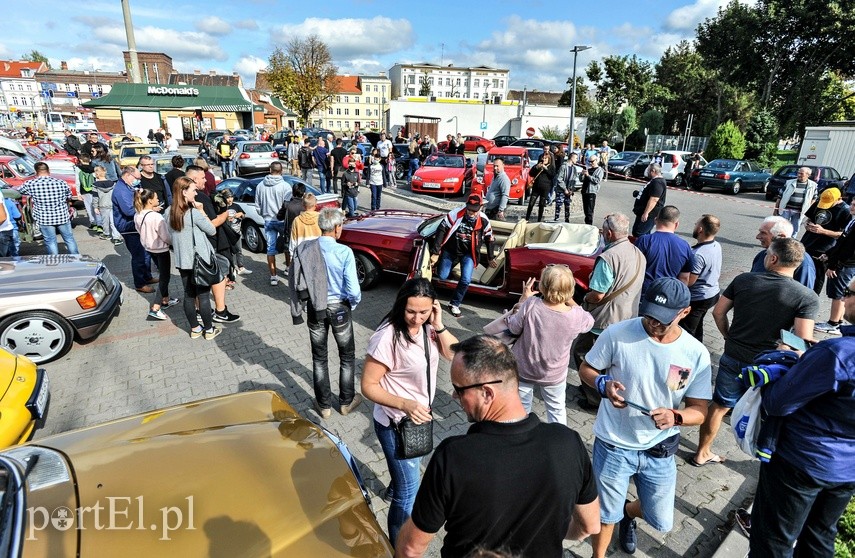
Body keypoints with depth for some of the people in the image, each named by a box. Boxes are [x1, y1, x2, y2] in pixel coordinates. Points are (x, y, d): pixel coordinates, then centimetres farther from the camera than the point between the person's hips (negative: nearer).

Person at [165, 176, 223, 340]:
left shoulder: (169, 212, 2)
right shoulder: (194, 213, -20)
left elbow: (171, 234, 13)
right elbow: (212, 230, -9)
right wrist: (201, 211, -8)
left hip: (182, 260, 6)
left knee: (189, 295, 14)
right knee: (204, 296, 4)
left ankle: (195, 329, 25)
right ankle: (209, 330, 16)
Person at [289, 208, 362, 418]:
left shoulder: (303, 249, -8)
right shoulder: (344, 252, -20)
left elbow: (293, 282, -3)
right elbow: (353, 290, -20)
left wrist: (298, 310, 9)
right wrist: (354, 303, 2)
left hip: (315, 308, 3)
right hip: (339, 308, -3)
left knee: (319, 357, 17)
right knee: (347, 355, 18)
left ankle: (324, 405, 29)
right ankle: (346, 401, 30)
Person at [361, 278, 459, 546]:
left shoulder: (428, 326, -11)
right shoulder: (388, 336, -30)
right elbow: (368, 386, -23)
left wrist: (439, 326, -23)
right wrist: (405, 405, -34)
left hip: (421, 415, 7)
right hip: (396, 424, -7)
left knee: (410, 469, 33)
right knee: (409, 490, 5)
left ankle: (396, 488, 65)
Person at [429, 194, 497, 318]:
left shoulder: (484, 221, -12)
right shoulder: (455, 214, -22)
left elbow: (489, 239, 4)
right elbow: (441, 230, -19)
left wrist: (491, 258, 13)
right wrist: (435, 252, -21)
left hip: (468, 254, 1)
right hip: (450, 250, 0)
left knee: (466, 280, -16)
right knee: (442, 276, 2)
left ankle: (454, 304, 6)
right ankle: (453, 263, 38)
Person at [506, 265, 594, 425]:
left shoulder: (531, 305, -30)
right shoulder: (577, 317, -23)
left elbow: (513, 328, -13)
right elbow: (589, 322, 2)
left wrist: (524, 298, -5)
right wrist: (569, 300, 0)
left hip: (523, 370, -1)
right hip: (554, 375, 1)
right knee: (557, 409, 26)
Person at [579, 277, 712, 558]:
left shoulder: (697, 354, -12)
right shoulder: (617, 334, -19)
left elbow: (699, 411, -6)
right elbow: (586, 369, -6)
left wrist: (675, 417, -28)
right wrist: (604, 384, -28)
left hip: (659, 451, 3)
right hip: (613, 447, -2)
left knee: (662, 523, 20)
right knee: (606, 515, 15)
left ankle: (628, 511, 56)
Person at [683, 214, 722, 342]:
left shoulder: (699, 254, -31)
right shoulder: (717, 245, -3)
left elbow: (688, 282, -25)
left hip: (698, 298, -9)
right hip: (713, 293, 9)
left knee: (686, 332, 5)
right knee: (697, 326, 27)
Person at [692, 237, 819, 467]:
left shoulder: (743, 280, -7)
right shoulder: (808, 298, -14)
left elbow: (718, 312, 0)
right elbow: (803, 341, -19)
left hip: (733, 358, 2)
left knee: (719, 406, 16)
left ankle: (702, 454, 29)